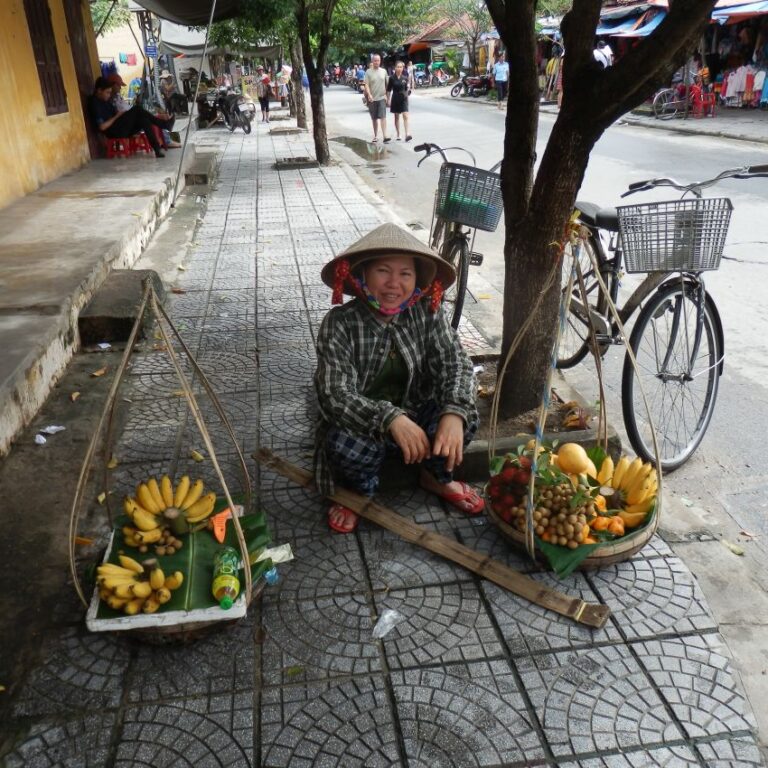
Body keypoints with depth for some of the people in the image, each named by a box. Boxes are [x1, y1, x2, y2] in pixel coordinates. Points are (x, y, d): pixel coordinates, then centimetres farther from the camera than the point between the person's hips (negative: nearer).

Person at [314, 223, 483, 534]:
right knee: (345, 444, -35)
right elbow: (335, 394, -29)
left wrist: (454, 413, -41)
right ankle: (360, 491, 4)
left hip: (415, 415, 3)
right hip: (360, 425, -3)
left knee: (465, 416, -23)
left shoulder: (428, 313, -11)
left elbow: (455, 364, -18)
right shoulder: (339, 322, -20)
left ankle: (437, 478, 11)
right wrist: (390, 418, -47)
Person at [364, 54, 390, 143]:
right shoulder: (368, 72, -2)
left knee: (383, 117, -12)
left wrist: (385, 94, 9)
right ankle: (376, 136, 21)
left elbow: (386, 84, 14)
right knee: (374, 118, 10)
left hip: (382, 98, 0)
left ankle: (385, 136, -18)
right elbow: (366, 85, -9)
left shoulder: (383, 71, 7)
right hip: (372, 99, 0)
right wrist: (369, 94, -23)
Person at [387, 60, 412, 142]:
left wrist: (408, 89, -4)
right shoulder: (392, 78, -3)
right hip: (395, 98, 0)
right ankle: (398, 135, 18)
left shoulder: (405, 78, 2)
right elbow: (388, 90, 1)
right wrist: (388, 99, -1)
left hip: (403, 98, 0)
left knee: (405, 116, -12)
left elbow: (406, 88, 14)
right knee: (396, 117, 8)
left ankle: (407, 134, -17)